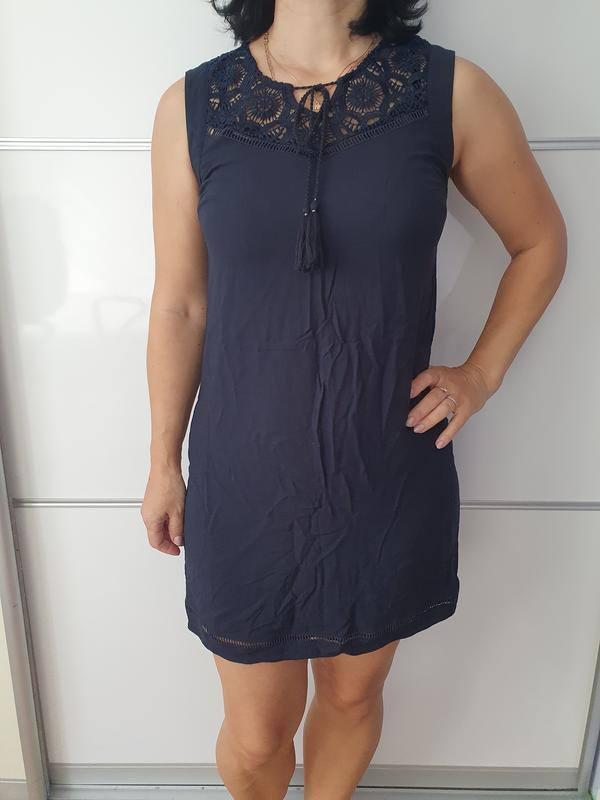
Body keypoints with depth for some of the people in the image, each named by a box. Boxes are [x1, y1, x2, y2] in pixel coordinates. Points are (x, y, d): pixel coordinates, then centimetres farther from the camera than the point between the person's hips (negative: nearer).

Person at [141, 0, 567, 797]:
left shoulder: (452, 91, -4)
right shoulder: (192, 105, -3)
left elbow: (541, 242, 10)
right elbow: (178, 307, 1)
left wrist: (482, 372, 0)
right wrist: (164, 461, 7)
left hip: (390, 480, 1)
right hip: (245, 485, 0)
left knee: (352, 696, 23)